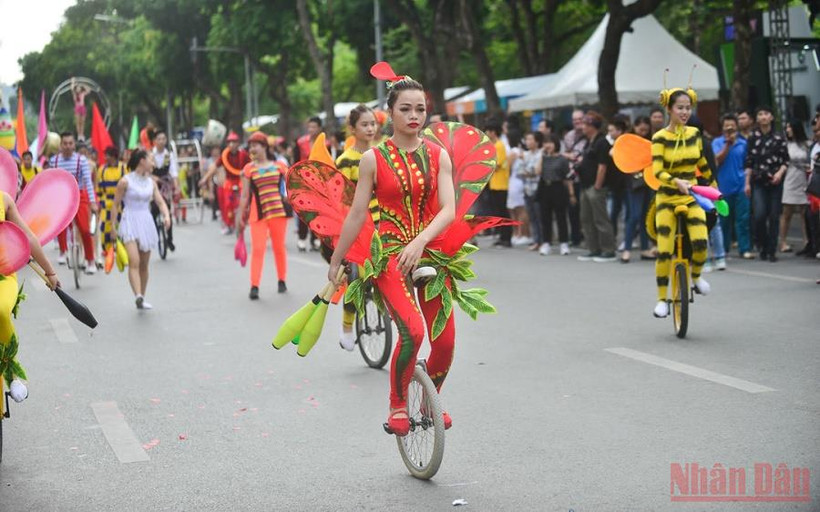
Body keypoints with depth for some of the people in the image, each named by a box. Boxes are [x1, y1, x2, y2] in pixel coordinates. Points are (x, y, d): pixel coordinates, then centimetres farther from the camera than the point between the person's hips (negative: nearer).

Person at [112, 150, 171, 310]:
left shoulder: (151, 182, 9)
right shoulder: (125, 181, -6)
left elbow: (160, 202, 6)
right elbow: (116, 204, -2)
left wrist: (166, 215, -13)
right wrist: (113, 226, -3)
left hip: (146, 222, 6)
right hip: (130, 221, -6)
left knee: (144, 264, 10)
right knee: (134, 261, -20)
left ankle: (141, 298, 19)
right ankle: (137, 296, -33)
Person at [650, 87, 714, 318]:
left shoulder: (694, 134, 3)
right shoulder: (660, 138, -10)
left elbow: (703, 165, 16)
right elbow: (657, 171, -21)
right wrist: (677, 182, -38)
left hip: (691, 197, 3)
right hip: (667, 198, -3)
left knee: (701, 242, -20)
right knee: (664, 251, -7)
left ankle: (696, 276, 10)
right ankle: (662, 299, 8)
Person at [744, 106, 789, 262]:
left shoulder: (779, 138, 5)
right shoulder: (753, 138, 6)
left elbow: (786, 160, 6)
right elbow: (749, 162, 7)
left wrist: (780, 172, -11)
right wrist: (747, 182, 3)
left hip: (775, 181, 0)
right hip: (758, 181, 0)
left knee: (774, 217, 0)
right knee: (759, 215, -13)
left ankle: (772, 251, 7)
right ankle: (763, 247, 7)